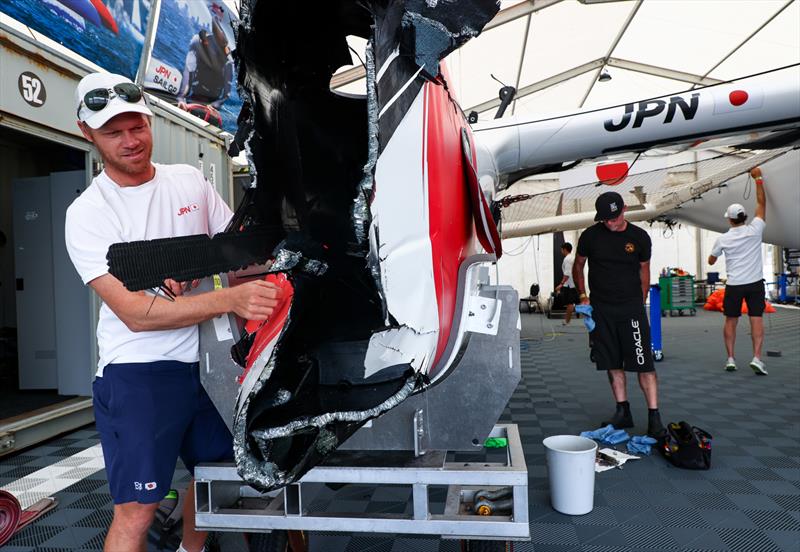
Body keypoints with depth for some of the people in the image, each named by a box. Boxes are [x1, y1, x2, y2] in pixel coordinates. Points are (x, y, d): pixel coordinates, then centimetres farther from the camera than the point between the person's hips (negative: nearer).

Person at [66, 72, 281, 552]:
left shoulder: (191, 180, 5)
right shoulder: (87, 213, -9)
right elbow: (135, 313, -20)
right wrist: (229, 299, -32)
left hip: (206, 359, 5)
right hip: (138, 373, -5)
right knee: (137, 510, -5)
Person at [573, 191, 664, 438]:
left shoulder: (639, 237, 1)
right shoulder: (590, 236, 1)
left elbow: (644, 270, 10)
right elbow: (578, 265, 12)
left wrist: (641, 302, 4)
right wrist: (583, 295, 3)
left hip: (631, 307, -1)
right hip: (601, 309, 2)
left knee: (643, 363, -6)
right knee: (613, 363, 8)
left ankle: (654, 416, 2)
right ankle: (623, 412, 19)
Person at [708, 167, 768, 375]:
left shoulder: (723, 239, -2)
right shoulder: (755, 230, -5)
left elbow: (711, 261, 12)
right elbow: (761, 203, 5)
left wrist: (717, 252, 33)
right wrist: (758, 179, 12)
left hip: (733, 285, 0)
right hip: (755, 283, 0)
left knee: (730, 321, 8)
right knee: (757, 320, 0)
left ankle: (730, 359, 9)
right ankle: (757, 357, -9)